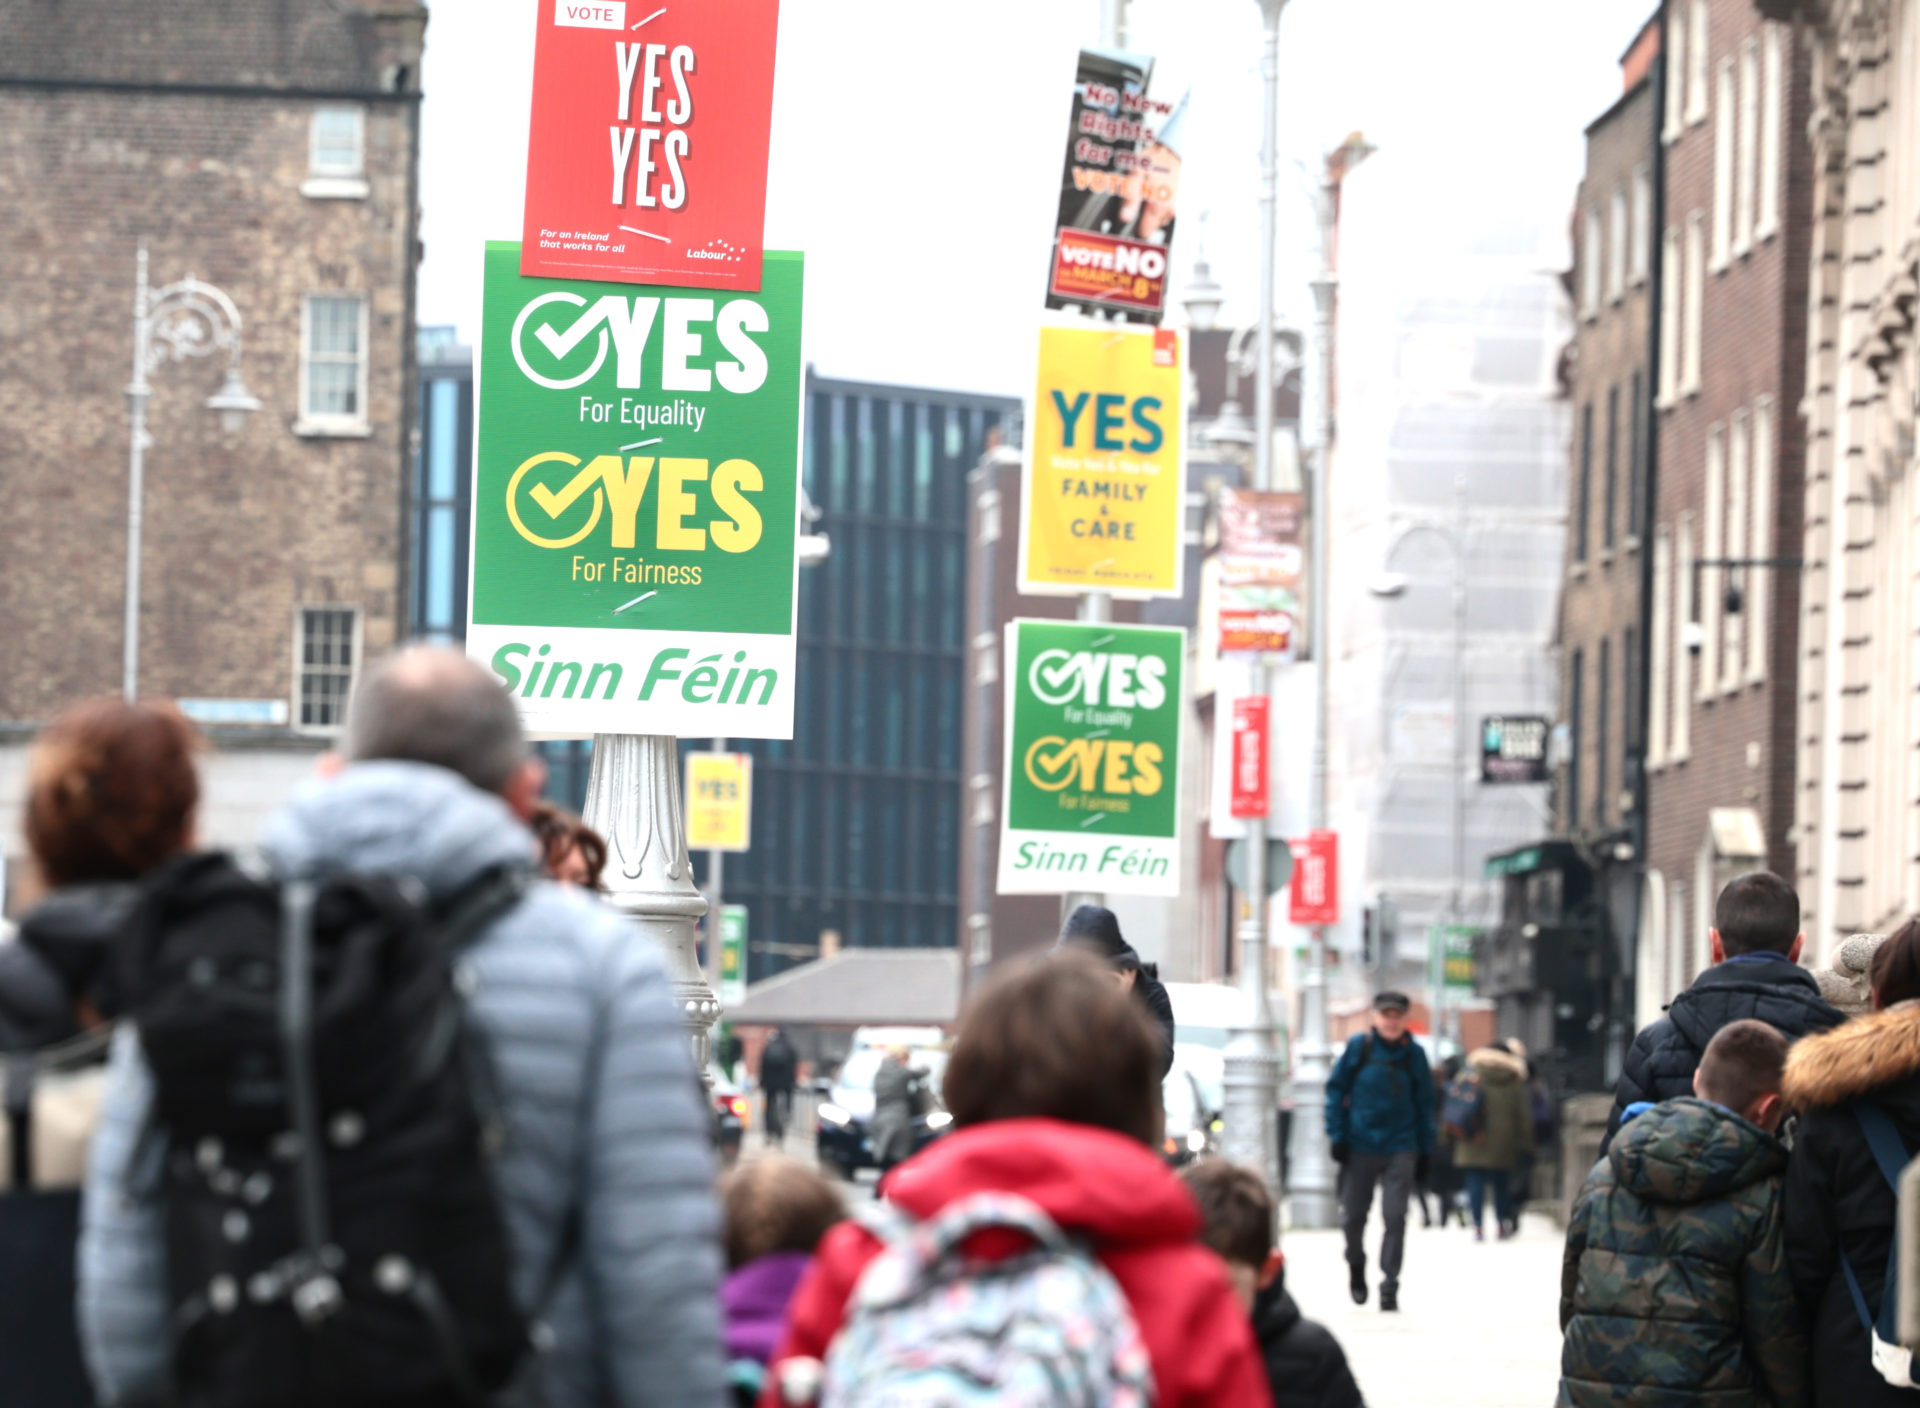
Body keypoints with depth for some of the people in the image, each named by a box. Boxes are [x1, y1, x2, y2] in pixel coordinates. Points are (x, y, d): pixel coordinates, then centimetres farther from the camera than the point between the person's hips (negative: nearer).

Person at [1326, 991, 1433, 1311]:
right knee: (1353, 1215, 8)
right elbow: (1336, 1090, 4)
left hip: (1399, 1149, 0)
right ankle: (1356, 1267, 36)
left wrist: (1424, 1151, 6)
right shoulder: (1358, 1047, 0)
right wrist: (1338, 1136, -4)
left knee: (1395, 1217, -10)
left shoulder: (1414, 1054, 4)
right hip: (1359, 1147, 0)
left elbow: (1424, 1104, 9)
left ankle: (1389, 1285, -5)